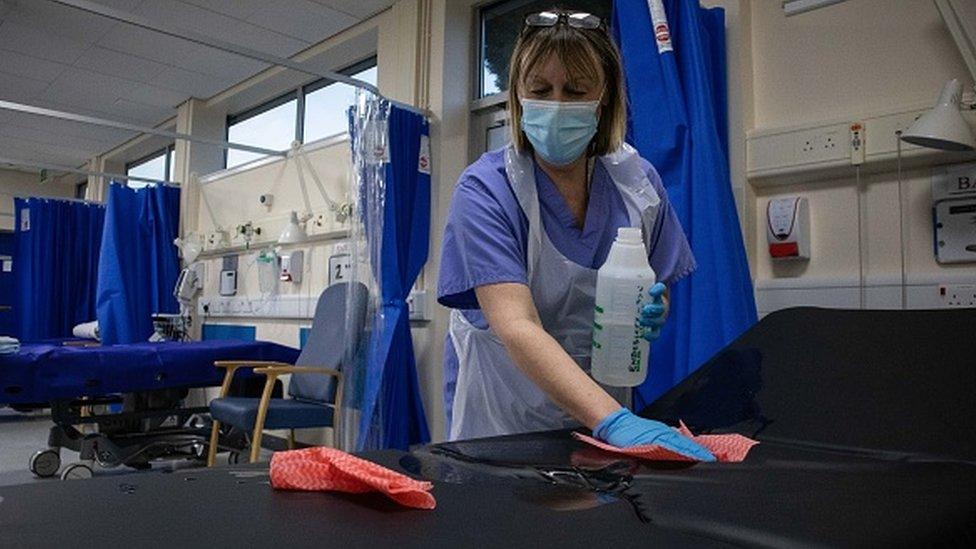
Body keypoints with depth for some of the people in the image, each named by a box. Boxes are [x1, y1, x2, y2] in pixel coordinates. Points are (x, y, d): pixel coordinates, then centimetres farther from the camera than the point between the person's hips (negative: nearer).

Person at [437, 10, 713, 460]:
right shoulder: (485, 191, -20)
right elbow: (516, 326, -31)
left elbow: (659, 290, 7)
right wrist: (613, 421, -43)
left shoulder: (639, 181, -7)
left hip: (603, 400, 4)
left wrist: (653, 312, -16)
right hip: (501, 416, -3)